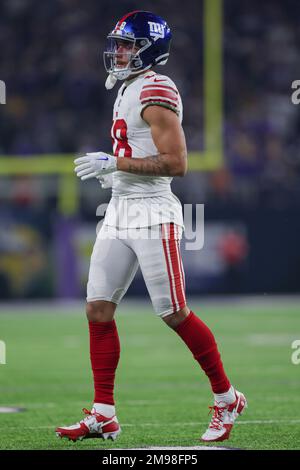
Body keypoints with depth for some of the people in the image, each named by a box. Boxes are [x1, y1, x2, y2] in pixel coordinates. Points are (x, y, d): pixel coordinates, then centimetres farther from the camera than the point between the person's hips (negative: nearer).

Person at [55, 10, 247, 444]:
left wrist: (115, 164, -19)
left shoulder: (156, 92, -14)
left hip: (152, 214, -9)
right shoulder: (129, 91, 16)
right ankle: (103, 415, 6)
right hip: (120, 213, 9)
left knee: (175, 314, -4)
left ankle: (227, 399, 11)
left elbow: (175, 163, -21)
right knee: (98, 310, 3)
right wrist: (113, 169, 13)